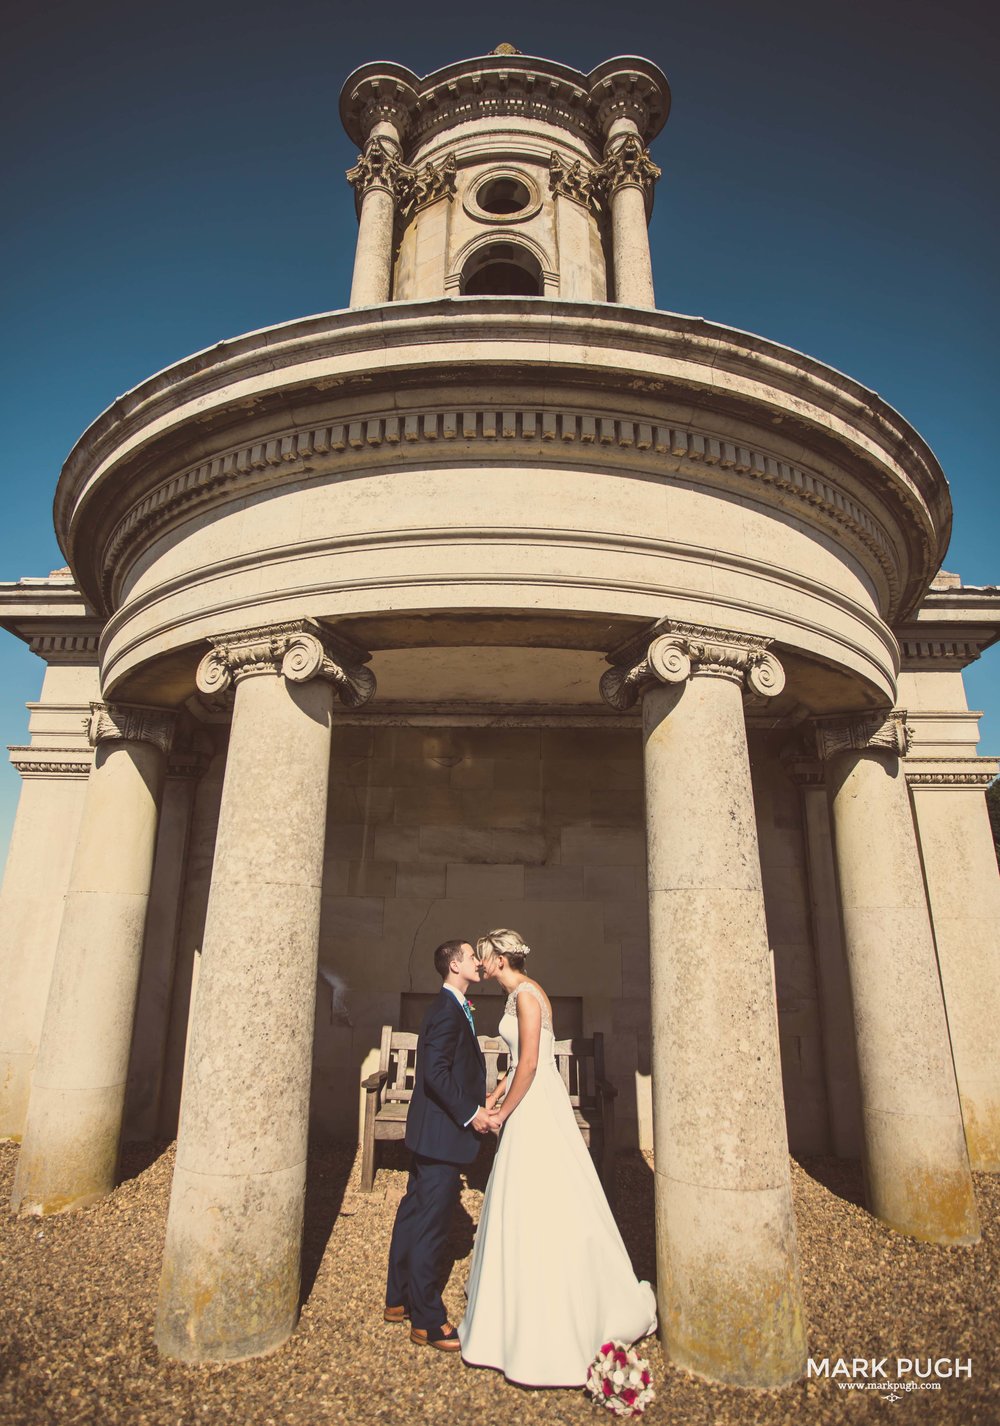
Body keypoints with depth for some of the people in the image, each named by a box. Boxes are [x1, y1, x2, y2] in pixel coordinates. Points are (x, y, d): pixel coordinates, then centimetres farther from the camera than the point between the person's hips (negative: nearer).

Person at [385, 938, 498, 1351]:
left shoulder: (451, 1008, 12)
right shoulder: (449, 1012, -21)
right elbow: (435, 1072, -27)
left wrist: (477, 1101, 12)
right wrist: (470, 1112, -22)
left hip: (428, 1131, 11)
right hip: (442, 1132, -11)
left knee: (414, 1212, 20)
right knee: (430, 1224, 1)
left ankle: (399, 1299, 34)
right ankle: (427, 1322, 14)